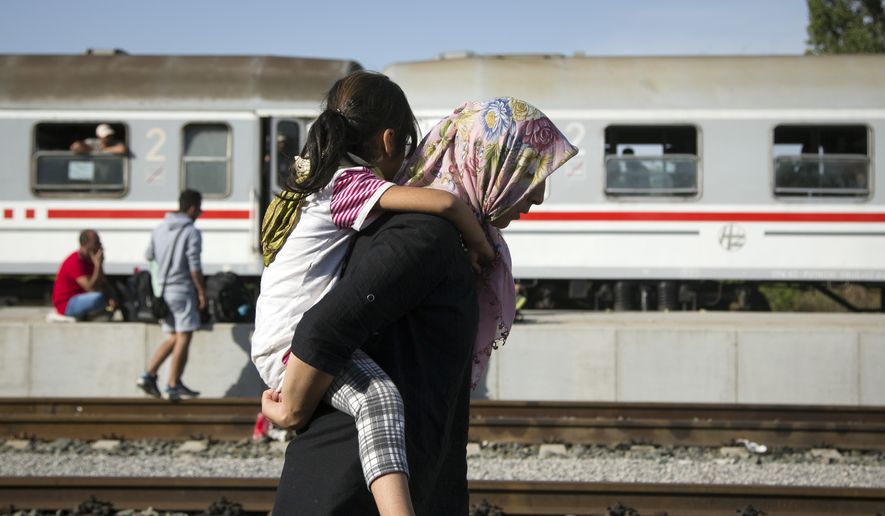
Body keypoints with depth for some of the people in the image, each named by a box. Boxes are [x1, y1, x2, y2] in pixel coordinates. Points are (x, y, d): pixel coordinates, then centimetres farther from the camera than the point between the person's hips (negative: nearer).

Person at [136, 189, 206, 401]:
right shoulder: (192, 232, -11)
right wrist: (202, 292, -7)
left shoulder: (160, 229, 10)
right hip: (182, 290, -7)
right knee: (183, 338, 0)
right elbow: (195, 267, -14)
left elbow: (148, 257, 17)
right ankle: (173, 386, 1)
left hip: (163, 290, 7)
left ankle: (149, 375, 6)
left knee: (173, 337, 16)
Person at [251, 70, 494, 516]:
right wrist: (480, 245, -4)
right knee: (378, 397, -34)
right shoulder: (353, 183, -10)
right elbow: (444, 202, -21)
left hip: (275, 343, 10)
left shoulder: (318, 178, 19)